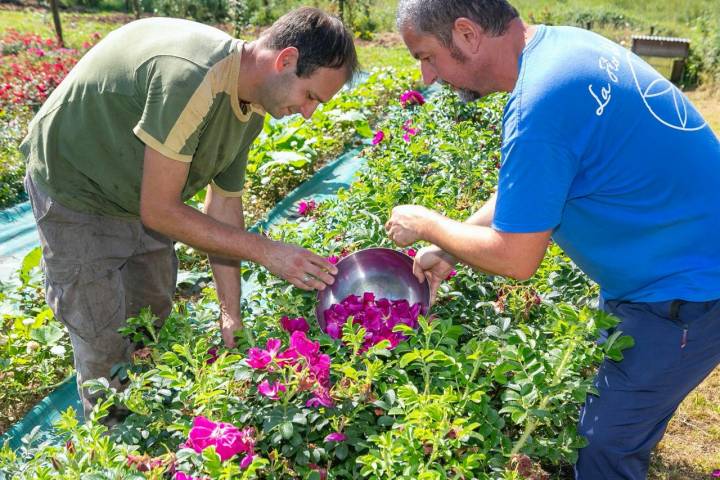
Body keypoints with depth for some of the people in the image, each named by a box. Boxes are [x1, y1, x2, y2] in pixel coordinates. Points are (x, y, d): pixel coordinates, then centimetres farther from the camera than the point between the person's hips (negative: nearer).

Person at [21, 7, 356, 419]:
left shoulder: (253, 105, -9)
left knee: (154, 318, 18)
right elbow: (160, 212, -32)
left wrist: (232, 315, -5)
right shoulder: (190, 80, -38)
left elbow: (224, 205, -4)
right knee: (105, 342, 2)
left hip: (142, 195, 8)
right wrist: (266, 251, -28)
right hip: (77, 192, -8)